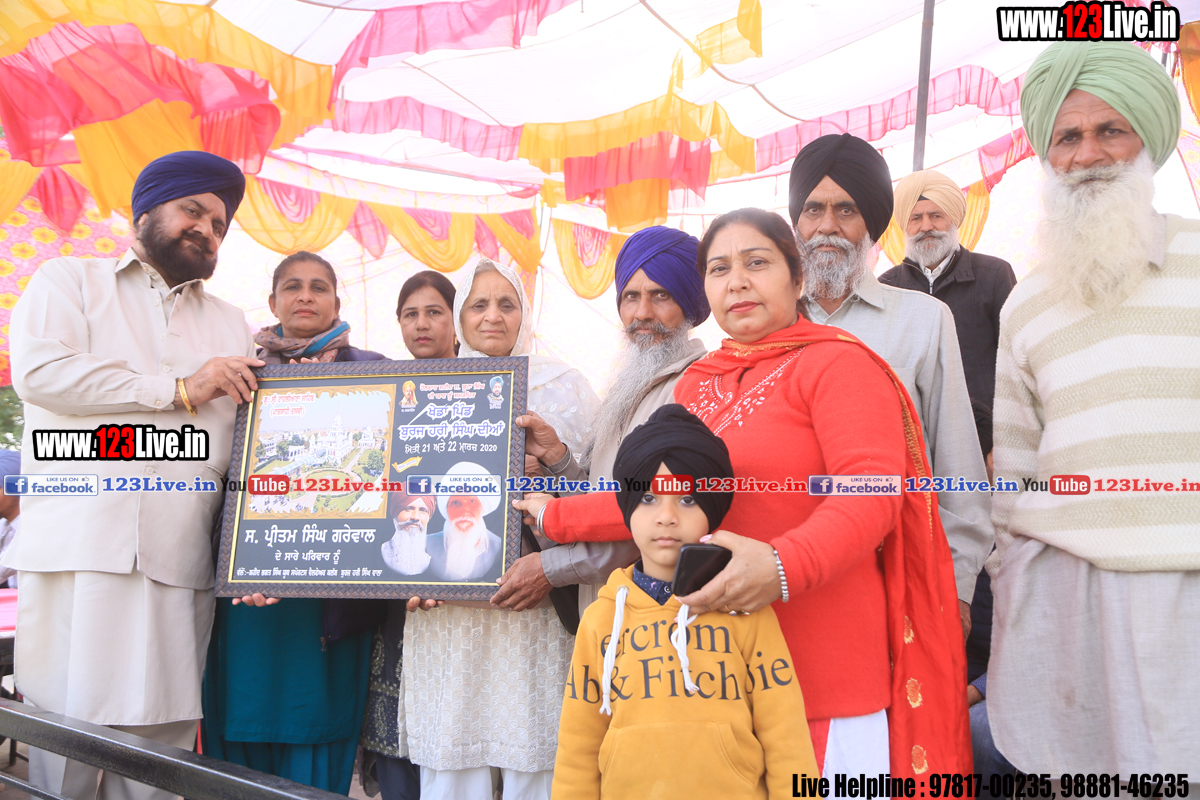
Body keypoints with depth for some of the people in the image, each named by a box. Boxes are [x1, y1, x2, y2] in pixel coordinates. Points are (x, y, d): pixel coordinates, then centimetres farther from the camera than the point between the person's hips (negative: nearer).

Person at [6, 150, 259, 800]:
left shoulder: (230, 324, 22)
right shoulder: (69, 281, 11)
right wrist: (179, 390, -6)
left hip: (181, 567, 3)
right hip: (79, 550, -3)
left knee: (159, 744, 3)